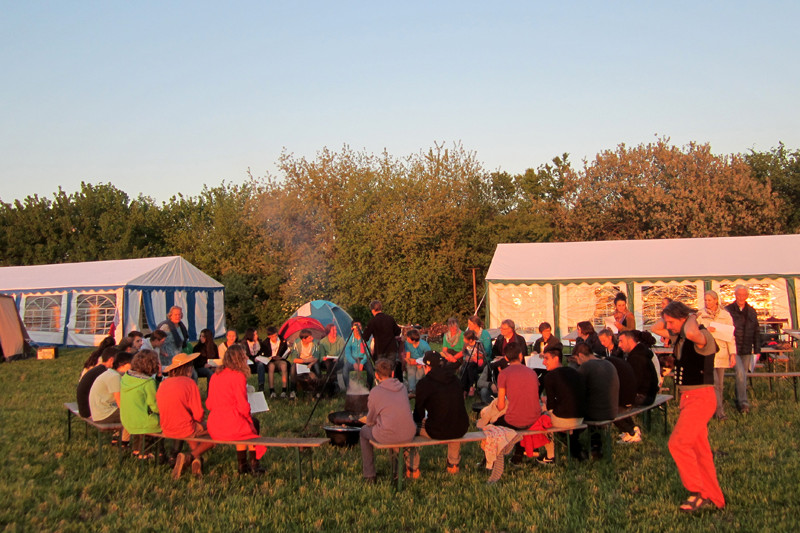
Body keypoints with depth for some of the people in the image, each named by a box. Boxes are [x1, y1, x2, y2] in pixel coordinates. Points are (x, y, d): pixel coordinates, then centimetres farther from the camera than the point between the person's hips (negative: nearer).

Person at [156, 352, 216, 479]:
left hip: (166, 430, 7)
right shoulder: (189, 383, -14)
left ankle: (196, 459, 10)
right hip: (185, 429, -7)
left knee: (195, 427, 33)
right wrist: (198, 419, 8)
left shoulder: (163, 383, 3)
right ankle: (189, 457, -5)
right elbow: (198, 414, -15)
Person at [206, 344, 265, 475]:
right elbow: (243, 406, -14)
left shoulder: (215, 376, 9)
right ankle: (254, 465, 27)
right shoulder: (238, 376, -13)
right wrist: (249, 417, 5)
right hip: (231, 426, -7)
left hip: (213, 428, 7)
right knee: (253, 423, 23)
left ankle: (242, 465, 35)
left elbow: (209, 404, 12)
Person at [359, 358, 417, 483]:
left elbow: (370, 421, 4)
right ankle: (399, 470, 38)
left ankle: (369, 476, 27)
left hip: (387, 436, -4)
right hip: (409, 435, 4)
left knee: (364, 431, 25)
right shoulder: (403, 387, 9)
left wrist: (367, 421, 28)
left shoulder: (375, 391, -6)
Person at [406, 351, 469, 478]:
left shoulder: (424, 383, -9)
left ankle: (413, 469, 27)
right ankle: (454, 464, 44)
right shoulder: (454, 379, 7)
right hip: (461, 430, 5)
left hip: (437, 432, -5)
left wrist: (419, 419, 23)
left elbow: (418, 413, -2)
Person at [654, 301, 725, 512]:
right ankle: (714, 497, 23)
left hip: (701, 397, -9)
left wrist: (691, 319, -21)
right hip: (687, 397, 9)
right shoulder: (679, 336, 10)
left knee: (678, 443, -14)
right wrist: (668, 317, 8)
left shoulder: (702, 335, -17)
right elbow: (656, 329, 22)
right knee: (699, 448, 13)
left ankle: (698, 492, -4)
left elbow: (692, 334, -41)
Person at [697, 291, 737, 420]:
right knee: (714, 382, -10)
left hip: (721, 352, 2)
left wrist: (733, 354, -2)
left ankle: (717, 407, 20)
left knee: (720, 383, 7)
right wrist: (705, 331, -15)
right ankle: (719, 411, -6)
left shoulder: (726, 315, 5)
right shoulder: (700, 315, 3)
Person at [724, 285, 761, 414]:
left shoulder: (752, 312, 10)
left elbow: (756, 332, 15)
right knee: (740, 373, -17)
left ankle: (739, 402, 23)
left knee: (743, 376, 9)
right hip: (733, 348, -4)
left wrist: (757, 350, 11)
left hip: (747, 350, 4)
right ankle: (743, 402, -14)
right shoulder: (728, 310, -2)